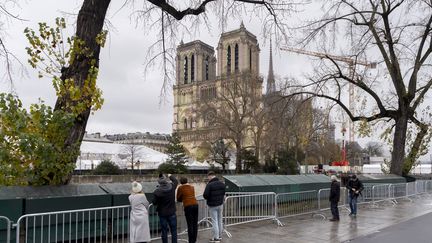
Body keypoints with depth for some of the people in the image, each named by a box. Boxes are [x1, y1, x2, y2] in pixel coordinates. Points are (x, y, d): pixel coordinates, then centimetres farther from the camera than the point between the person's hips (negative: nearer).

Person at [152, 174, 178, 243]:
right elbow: (176, 181, 12)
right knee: (173, 231, 10)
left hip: (162, 214, -1)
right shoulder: (172, 187, -11)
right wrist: (170, 176, 29)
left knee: (164, 231, 9)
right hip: (172, 213, 2)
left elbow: (154, 203, -8)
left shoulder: (157, 192, -19)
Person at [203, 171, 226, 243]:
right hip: (220, 204, 6)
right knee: (220, 220, 16)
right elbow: (224, 193, 8)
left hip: (212, 205, -6)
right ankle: (220, 236, 26)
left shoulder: (209, 184, -20)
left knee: (214, 221, 1)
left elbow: (205, 195, -20)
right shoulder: (222, 184, 2)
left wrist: (208, 198, 1)